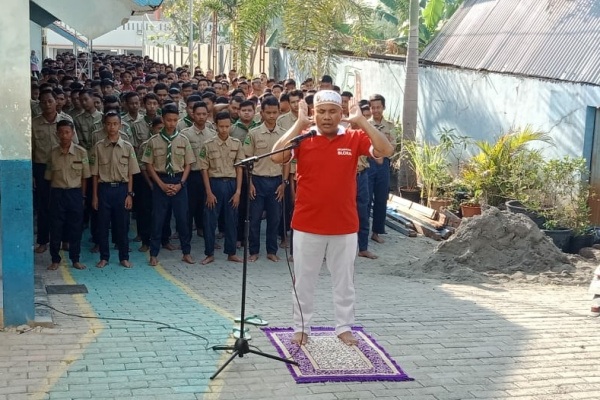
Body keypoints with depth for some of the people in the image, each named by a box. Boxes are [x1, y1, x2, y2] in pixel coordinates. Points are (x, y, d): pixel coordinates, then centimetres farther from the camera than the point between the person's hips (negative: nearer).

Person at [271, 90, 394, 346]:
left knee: (344, 281, 14)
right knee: (304, 281, 12)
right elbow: (277, 157, -19)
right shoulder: (303, 138, -4)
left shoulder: (354, 138, -1)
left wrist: (361, 121, -14)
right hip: (307, 226, -1)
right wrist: (299, 124, -17)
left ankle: (344, 327, 29)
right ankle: (301, 327, 26)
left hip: (344, 226, 1)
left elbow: (386, 151, -14)